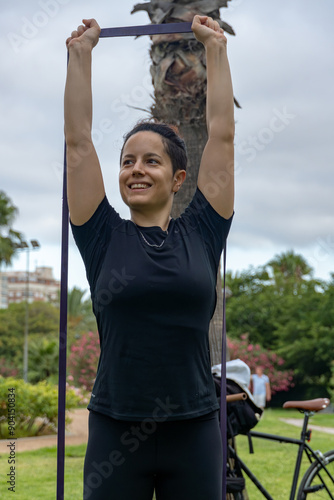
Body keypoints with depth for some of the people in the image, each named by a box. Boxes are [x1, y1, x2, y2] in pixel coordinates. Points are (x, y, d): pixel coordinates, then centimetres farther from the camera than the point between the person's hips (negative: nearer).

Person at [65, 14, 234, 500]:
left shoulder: (201, 233, 4)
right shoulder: (105, 238, 3)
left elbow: (222, 136, 6)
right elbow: (78, 142, 4)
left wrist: (216, 48, 11)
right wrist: (80, 54, 8)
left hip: (193, 430, 1)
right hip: (115, 430, 0)